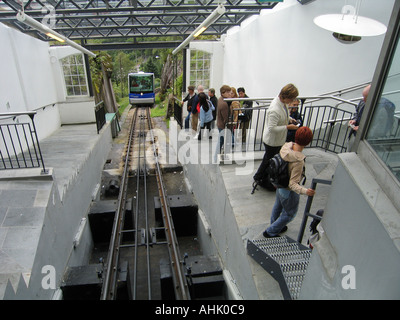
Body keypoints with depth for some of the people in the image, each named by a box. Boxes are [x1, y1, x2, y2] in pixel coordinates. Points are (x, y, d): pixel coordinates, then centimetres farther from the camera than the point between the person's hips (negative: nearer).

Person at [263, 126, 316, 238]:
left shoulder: (286, 146, -17)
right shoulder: (298, 162, -38)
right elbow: (292, 184, -31)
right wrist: (305, 191, -42)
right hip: (289, 192, -8)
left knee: (278, 207, 30)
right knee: (289, 213, 19)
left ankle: (276, 227, 56)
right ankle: (270, 232, 33)